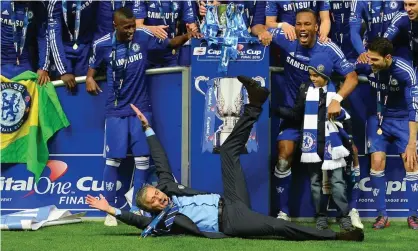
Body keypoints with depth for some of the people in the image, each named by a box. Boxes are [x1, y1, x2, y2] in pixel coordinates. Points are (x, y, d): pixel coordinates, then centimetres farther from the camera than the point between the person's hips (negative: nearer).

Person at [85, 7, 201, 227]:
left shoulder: (144, 37, -9)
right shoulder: (102, 45, -9)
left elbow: (170, 44, 1)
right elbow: (93, 64, 10)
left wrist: (187, 36, -18)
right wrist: (89, 78, -10)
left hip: (141, 108, 1)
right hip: (116, 110, -1)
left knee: (142, 158, 2)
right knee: (113, 159, -1)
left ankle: (137, 208, 14)